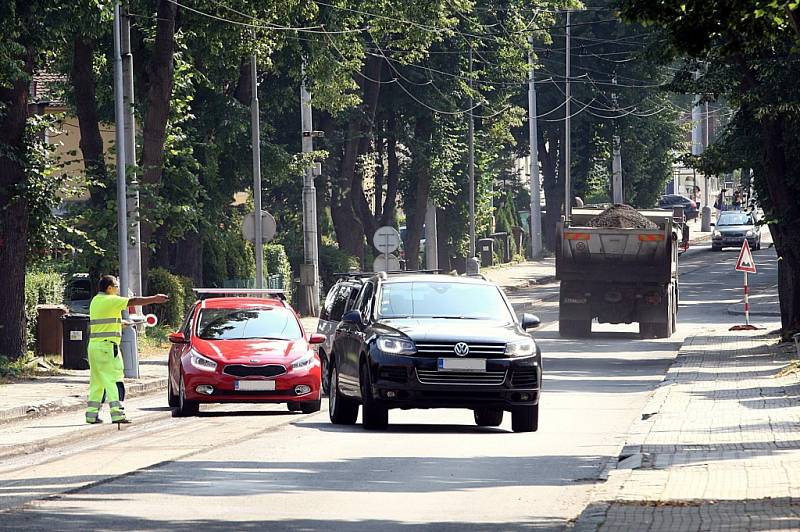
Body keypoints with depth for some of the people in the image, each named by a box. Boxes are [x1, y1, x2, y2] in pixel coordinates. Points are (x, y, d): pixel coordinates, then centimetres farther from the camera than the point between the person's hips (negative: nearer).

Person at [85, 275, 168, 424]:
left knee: (96, 382, 11)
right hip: (107, 346, -8)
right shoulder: (110, 301, -9)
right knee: (113, 380, -10)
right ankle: (117, 413, -16)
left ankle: (92, 414, 10)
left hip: (94, 345, 8)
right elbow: (133, 301, -11)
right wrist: (154, 299, -7)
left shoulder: (95, 300, 16)